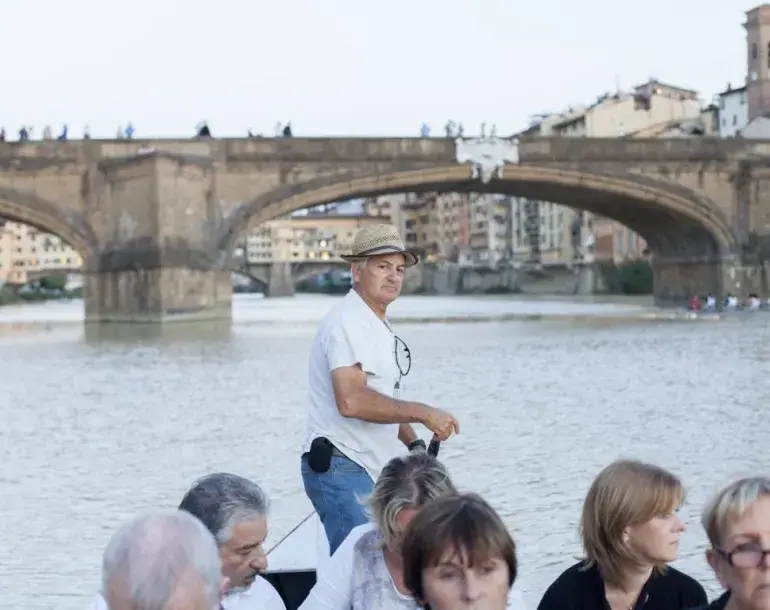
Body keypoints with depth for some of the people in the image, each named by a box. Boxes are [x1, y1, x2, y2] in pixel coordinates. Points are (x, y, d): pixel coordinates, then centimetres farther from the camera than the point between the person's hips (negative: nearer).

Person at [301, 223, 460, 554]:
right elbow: (352, 401, -26)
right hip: (340, 468, -10)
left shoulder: (381, 328, 20)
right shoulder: (346, 322, -12)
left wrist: (414, 445, 11)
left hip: (375, 471, 10)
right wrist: (422, 413, -21)